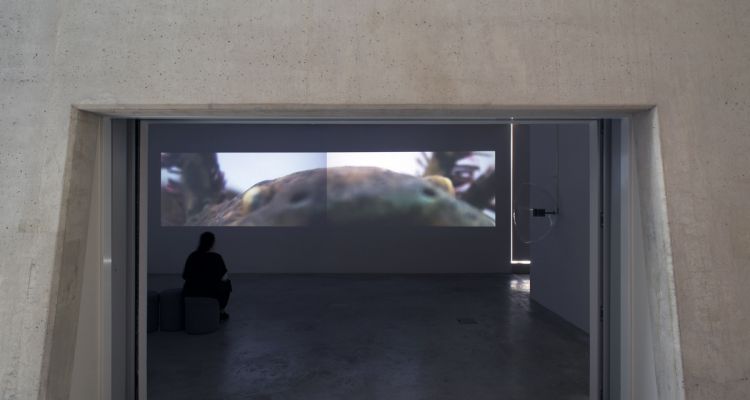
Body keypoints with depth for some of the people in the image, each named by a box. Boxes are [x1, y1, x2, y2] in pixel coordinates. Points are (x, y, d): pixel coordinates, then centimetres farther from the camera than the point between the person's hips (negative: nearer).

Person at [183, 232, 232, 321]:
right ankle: (222, 312, 36)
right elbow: (223, 278, -8)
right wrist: (226, 277, 15)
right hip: (210, 293, -4)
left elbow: (184, 276, 7)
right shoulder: (216, 257, -13)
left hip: (190, 293, 4)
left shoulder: (192, 256, -1)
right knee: (227, 283, 28)